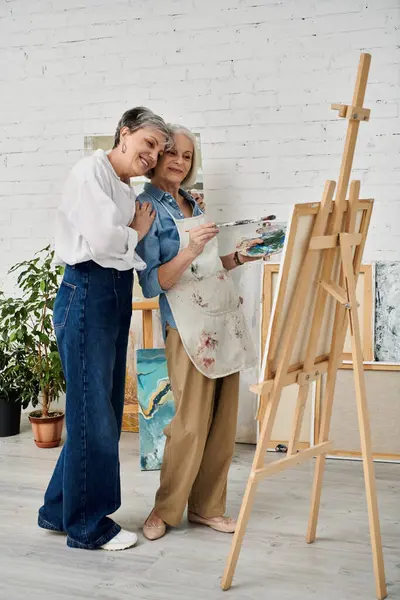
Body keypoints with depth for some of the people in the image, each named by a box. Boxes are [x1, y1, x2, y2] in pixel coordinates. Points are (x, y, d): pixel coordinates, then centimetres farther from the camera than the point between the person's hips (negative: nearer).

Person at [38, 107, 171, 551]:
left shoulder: (126, 189, 20)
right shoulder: (91, 172, -8)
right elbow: (103, 242, -20)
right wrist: (138, 233, -3)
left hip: (116, 297, 9)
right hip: (87, 293, -9)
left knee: (104, 410, 13)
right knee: (93, 413, -2)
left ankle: (59, 509, 28)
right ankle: (87, 526, 12)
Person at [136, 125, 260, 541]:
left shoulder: (192, 204, 14)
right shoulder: (147, 207, -7)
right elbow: (152, 283, -13)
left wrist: (239, 257, 8)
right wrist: (189, 251, -25)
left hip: (226, 320, 7)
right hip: (189, 328, -7)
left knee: (223, 421, 9)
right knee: (191, 424, -2)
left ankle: (206, 506, 22)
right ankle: (166, 509, 17)